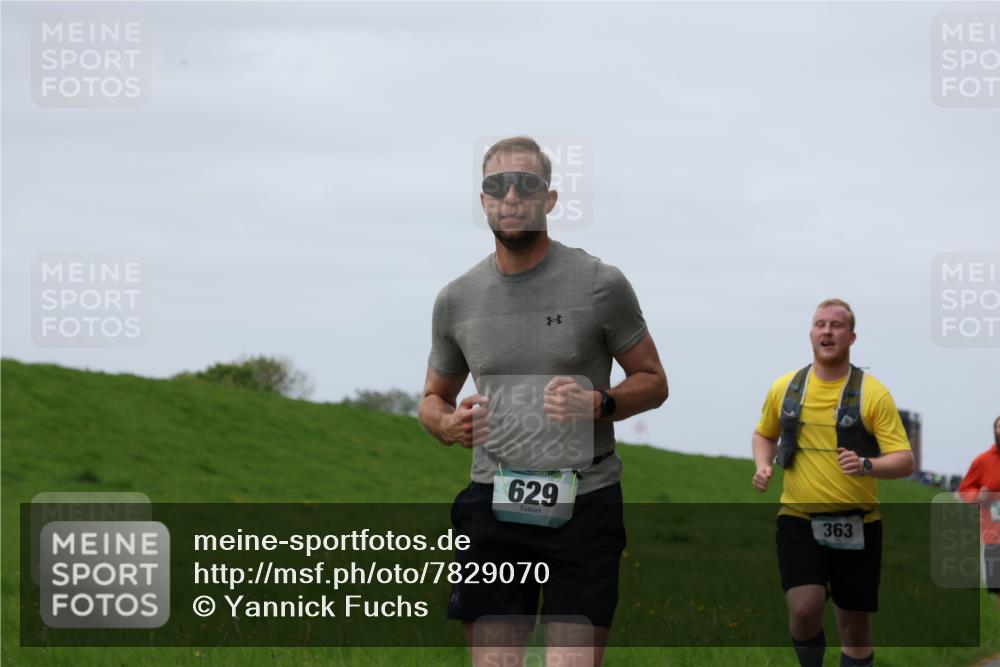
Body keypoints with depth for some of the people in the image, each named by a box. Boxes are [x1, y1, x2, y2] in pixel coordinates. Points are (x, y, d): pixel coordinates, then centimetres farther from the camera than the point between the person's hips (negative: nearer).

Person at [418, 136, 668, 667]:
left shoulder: (601, 285, -2)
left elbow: (653, 382, 7)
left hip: (585, 502, -2)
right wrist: (448, 424, -3)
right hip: (493, 501, 3)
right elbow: (433, 399, 21)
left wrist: (599, 403, -14)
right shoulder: (456, 299, 8)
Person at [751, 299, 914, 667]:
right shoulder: (785, 387, 5)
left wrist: (866, 465, -28)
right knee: (804, 608, -20)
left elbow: (904, 460, -8)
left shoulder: (872, 393, -4)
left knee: (854, 624, 7)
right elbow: (764, 434, 24)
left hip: (856, 524, 0)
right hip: (798, 519, 1)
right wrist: (763, 466, 3)